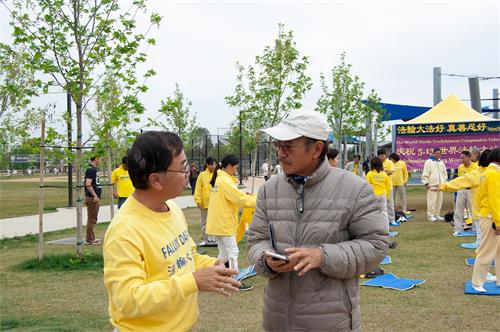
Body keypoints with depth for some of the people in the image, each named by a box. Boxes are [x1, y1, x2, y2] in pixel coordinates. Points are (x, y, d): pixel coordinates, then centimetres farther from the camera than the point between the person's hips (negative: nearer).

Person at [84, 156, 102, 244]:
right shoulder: (91, 169, -16)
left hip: (95, 198, 10)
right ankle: (90, 239, 2)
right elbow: (88, 184, -25)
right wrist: (95, 195, -23)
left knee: (92, 219, 15)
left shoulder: (94, 169, 14)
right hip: (92, 198, -10)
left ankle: (91, 238, 22)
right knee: (91, 219, -4)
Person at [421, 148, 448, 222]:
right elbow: (425, 173, -7)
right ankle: (430, 215, -4)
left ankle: (436, 215, 17)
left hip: (440, 184, 7)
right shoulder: (429, 162, -3)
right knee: (432, 200, -9)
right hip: (432, 185, -7)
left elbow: (444, 173, 24)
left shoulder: (441, 162, 16)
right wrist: (426, 183, -12)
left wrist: (445, 182, 18)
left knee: (439, 200, 8)